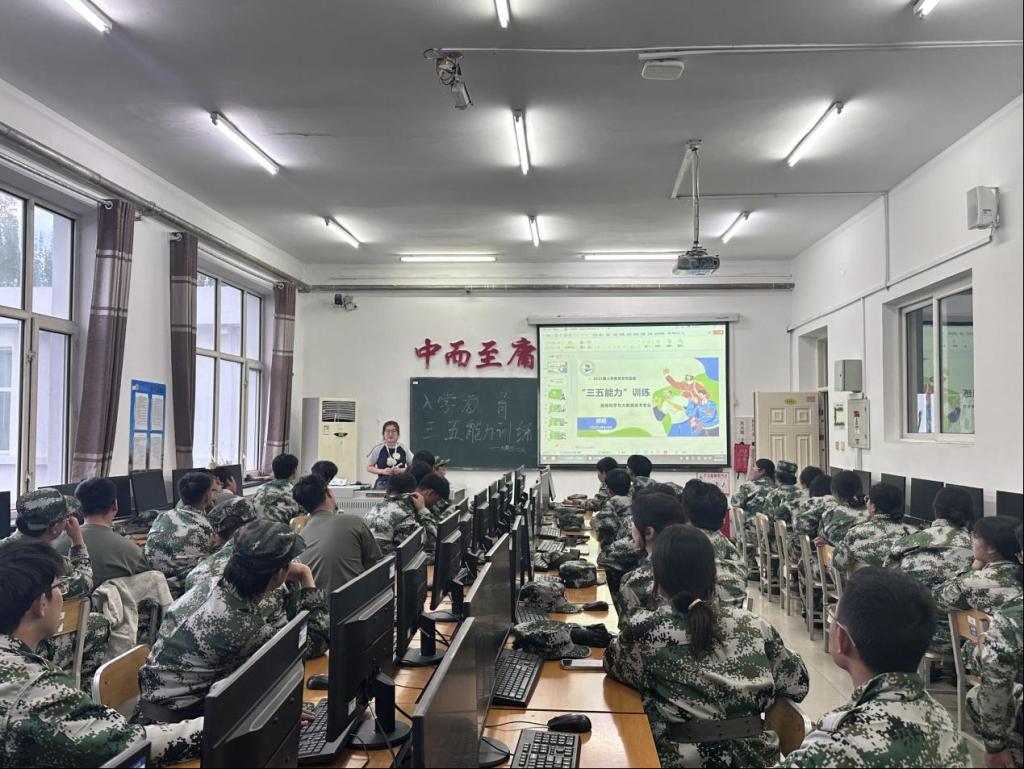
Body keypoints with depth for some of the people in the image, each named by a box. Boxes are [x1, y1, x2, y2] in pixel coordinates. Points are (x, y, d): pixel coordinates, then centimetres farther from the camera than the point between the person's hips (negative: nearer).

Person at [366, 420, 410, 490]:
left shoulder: (404, 449, 5)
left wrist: (402, 470, -8)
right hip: (382, 484, -1)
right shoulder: (378, 449, 3)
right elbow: (369, 467, 7)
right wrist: (382, 471, -8)